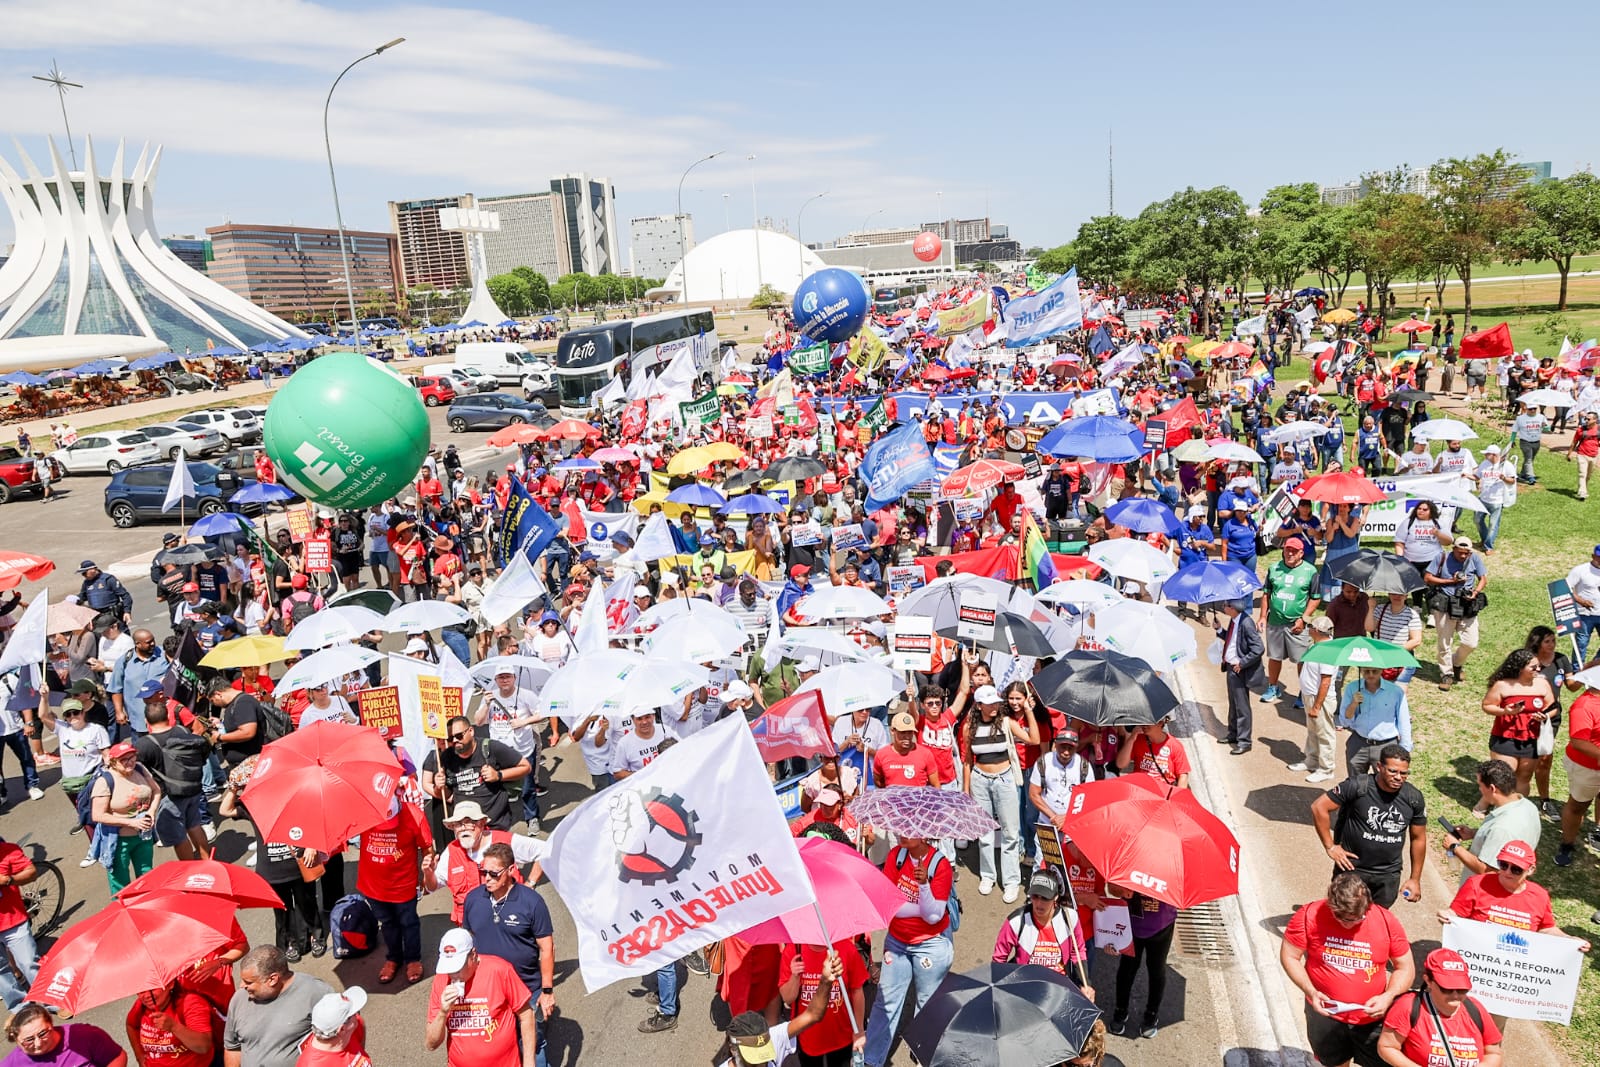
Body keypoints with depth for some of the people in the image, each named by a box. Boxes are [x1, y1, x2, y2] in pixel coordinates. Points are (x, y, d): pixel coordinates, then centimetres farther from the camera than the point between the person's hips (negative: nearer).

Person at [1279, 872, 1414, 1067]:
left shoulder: (1386, 921, -14)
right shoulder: (1310, 916, -18)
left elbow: (1406, 968, -3)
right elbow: (1289, 956, -8)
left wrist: (1388, 996, -20)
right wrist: (1310, 992, -20)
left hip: (1372, 1016, 0)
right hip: (1325, 1014, 0)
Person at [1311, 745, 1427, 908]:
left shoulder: (1414, 798, -5)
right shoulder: (1358, 786, -18)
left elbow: (1418, 839, 7)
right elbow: (1319, 806, -15)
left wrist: (1415, 879, 9)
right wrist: (1330, 847, -13)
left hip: (1389, 875, 3)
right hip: (1352, 868, -3)